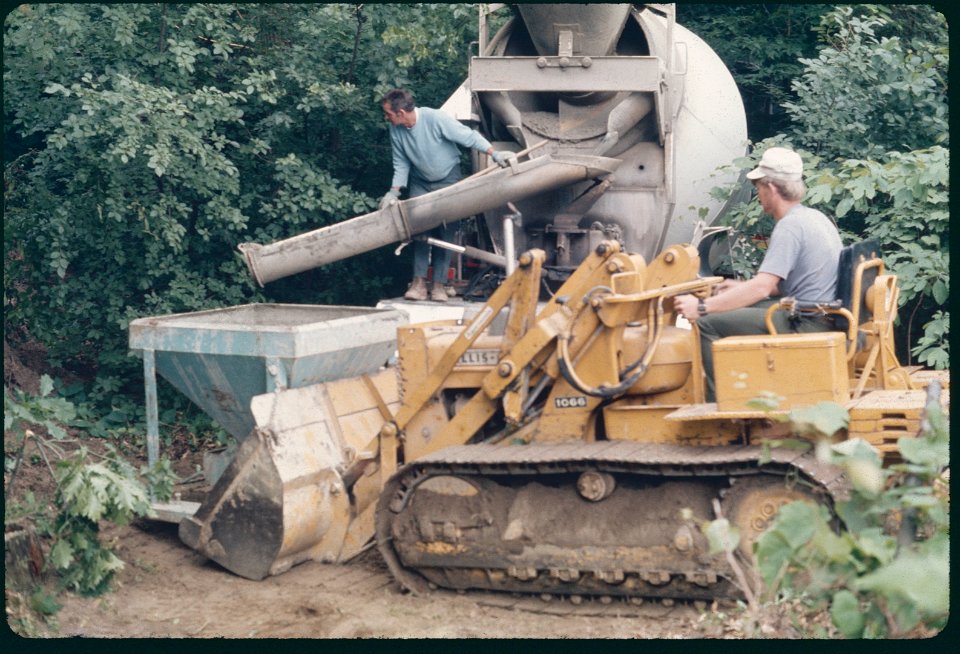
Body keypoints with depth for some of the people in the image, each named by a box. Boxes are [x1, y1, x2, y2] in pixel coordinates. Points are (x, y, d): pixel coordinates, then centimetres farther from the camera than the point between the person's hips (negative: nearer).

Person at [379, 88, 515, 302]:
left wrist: (494, 154, -26)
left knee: (445, 231, -6)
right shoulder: (396, 130, -11)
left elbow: (468, 136, -22)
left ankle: (439, 284, -3)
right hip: (420, 183, 4)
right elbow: (401, 163, -2)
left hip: (448, 179, -4)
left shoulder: (436, 119, -28)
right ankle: (419, 282, -8)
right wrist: (394, 191, -13)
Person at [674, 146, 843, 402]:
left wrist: (702, 307, -25)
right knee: (743, 309, 27)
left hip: (807, 324, -10)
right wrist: (742, 287, 24)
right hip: (825, 316, 10)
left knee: (709, 324, -9)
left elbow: (762, 287, -26)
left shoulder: (789, 227, -17)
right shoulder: (814, 217, 14)